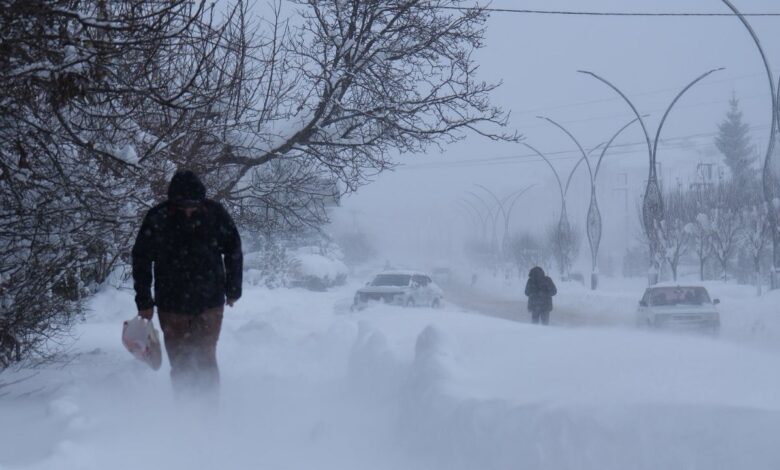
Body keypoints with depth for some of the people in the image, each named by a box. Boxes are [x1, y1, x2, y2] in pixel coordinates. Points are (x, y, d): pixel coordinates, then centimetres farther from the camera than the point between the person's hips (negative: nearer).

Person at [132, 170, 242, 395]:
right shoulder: (158, 218, -9)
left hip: (209, 303, 0)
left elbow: (234, 252, 7)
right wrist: (144, 301, 0)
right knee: (180, 362, 4)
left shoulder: (215, 214, -7)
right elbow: (141, 259, 1)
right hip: (171, 306, 1)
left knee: (205, 359, -3)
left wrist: (233, 290, 11)